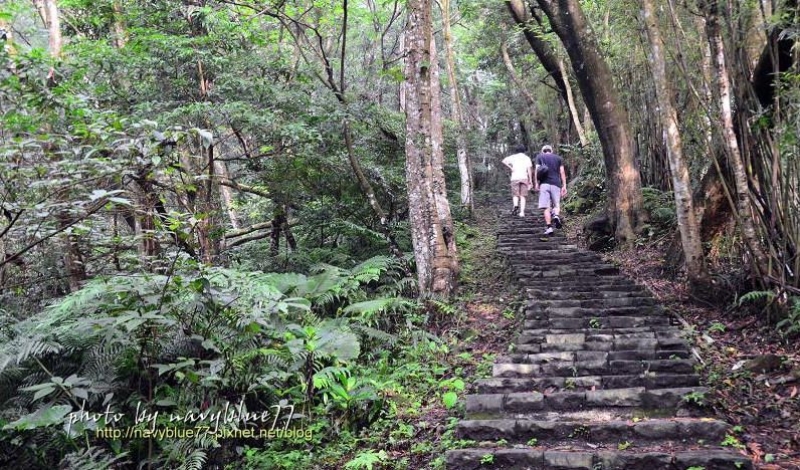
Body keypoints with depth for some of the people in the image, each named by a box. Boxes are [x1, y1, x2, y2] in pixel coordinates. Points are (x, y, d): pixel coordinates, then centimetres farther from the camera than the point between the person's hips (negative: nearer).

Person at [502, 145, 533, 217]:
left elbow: (504, 161, -7)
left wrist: (511, 167, -3)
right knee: (523, 196, 3)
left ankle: (515, 205, -23)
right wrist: (530, 181, 3)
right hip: (524, 178, 1)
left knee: (515, 195, 6)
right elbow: (529, 170, 2)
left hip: (515, 178, -1)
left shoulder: (513, 157, 9)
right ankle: (522, 212, -7)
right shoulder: (527, 158, 11)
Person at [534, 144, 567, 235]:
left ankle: (549, 227, -14)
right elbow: (562, 172, 10)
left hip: (544, 183, -1)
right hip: (556, 184, 1)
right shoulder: (559, 158, 18)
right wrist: (564, 186, 8)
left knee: (547, 207, -3)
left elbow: (537, 170, 3)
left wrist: (537, 183, 2)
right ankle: (556, 215, -21)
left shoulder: (539, 157, 15)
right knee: (557, 204, 11)